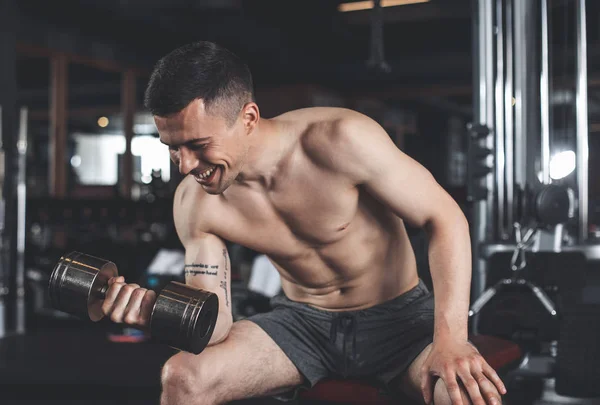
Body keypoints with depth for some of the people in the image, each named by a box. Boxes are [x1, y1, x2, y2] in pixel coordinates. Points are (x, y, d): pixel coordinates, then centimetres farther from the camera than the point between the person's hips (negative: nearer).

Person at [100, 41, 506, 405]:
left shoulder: (340, 140, -25)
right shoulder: (194, 203, -12)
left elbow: (445, 218, -18)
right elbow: (213, 327, -9)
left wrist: (450, 338, -29)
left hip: (396, 316, -3)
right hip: (301, 320, 3)